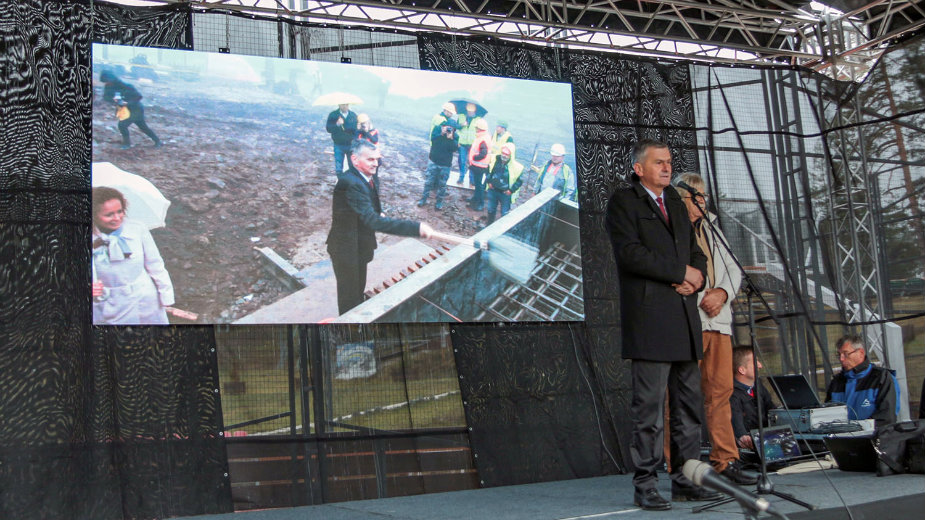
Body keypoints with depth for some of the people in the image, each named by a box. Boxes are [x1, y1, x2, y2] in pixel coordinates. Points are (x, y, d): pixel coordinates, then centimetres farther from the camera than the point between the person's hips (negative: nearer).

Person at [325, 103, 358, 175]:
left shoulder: (353, 115, 3)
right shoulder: (333, 115, -4)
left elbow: (357, 129, 5)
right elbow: (328, 129, -14)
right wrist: (337, 124, -31)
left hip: (351, 145, 1)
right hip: (339, 146, -1)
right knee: (338, 170, 3)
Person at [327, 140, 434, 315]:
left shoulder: (371, 177, -4)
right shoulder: (350, 183, -35)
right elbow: (373, 221, -43)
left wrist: (378, 213, -3)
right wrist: (417, 228, -47)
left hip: (361, 245, 9)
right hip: (346, 248, -9)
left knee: (359, 289, 27)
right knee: (349, 298, 8)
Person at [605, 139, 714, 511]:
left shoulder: (675, 202, 22)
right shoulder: (623, 202, -1)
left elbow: (695, 251, 22)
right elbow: (629, 252, -14)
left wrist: (695, 278, -1)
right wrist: (681, 271, -11)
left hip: (685, 318, 7)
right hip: (649, 320, -7)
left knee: (689, 403, 9)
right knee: (649, 405, -6)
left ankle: (686, 480, 16)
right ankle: (645, 486, 1)